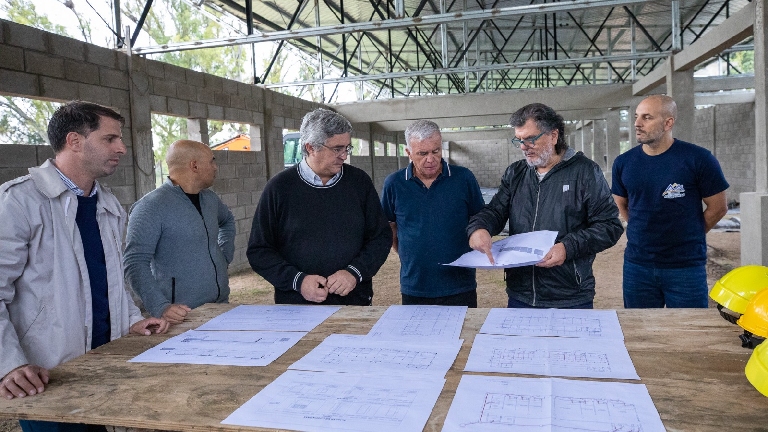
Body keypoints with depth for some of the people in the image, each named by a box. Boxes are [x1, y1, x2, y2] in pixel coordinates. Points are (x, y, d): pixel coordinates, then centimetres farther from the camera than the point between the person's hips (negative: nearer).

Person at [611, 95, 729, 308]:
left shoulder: (698, 159, -8)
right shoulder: (623, 163, 1)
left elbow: (718, 207, -1)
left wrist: (687, 238, 5)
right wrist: (645, 234, 9)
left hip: (685, 267, -3)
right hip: (637, 265, 3)